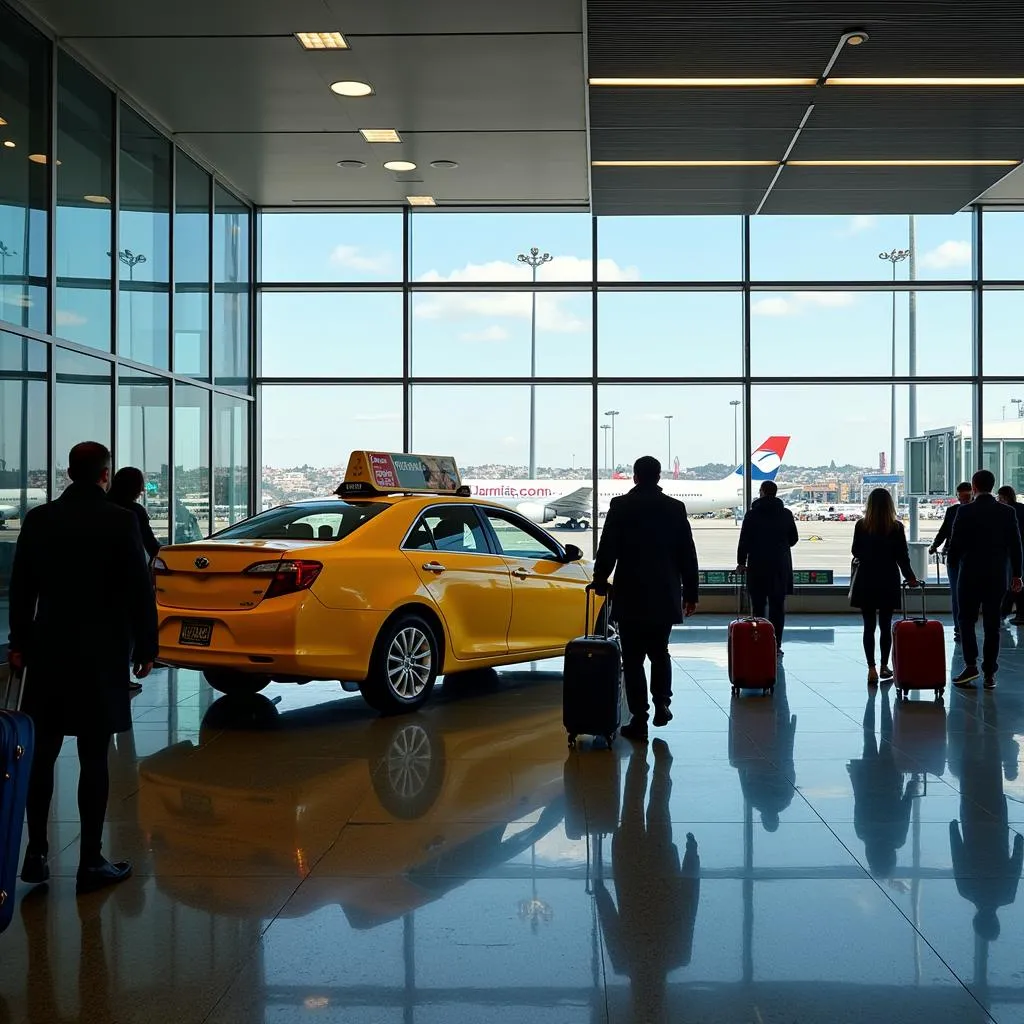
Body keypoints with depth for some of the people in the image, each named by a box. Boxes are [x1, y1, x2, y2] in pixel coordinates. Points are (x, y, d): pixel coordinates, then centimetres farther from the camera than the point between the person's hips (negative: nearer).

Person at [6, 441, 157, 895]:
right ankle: (91, 862, 5)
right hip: (102, 653, -3)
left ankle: (36, 853, 16)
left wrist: (19, 643, 16)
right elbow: (139, 589, -9)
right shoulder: (120, 521, -10)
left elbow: (21, 587, 7)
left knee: (42, 755, 13)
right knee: (94, 758, 1)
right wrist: (145, 645, 1)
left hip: (49, 652, 4)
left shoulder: (38, 520, 2)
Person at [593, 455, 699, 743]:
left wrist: (600, 581, 9)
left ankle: (639, 719, -1)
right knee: (659, 651, 21)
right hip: (665, 596, 3)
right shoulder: (675, 508, 1)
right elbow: (688, 555, 4)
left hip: (630, 595, -3)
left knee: (633, 657, 2)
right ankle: (661, 702, 10)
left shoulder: (621, 506, -6)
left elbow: (607, 550, -6)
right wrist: (690, 593, 11)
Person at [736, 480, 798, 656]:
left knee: (758, 606, 3)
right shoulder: (786, 514, 3)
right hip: (781, 567, 2)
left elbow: (744, 540, -5)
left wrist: (741, 562, 5)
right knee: (777, 606, 5)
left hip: (757, 566, -2)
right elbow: (793, 539, 11)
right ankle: (775, 645, 4)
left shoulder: (752, 515, -5)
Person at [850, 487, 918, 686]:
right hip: (888, 582, 0)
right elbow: (902, 556, -2)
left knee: (869, 626, 3)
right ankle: (884, 666, 18)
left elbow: (856, 553, 4)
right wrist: (910, 577, 11)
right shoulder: (896, 528, -7)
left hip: (866, 581, 0)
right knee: (885, 626, 11)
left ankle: (871, 668, -3)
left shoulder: (861, 526, -6)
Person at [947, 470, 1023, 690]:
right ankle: (989, 673, 8)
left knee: (967, 620, 8)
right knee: (992, 624, 7)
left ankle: (970, 665, -6)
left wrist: (952, 559, 12)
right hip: (997, 576, 3)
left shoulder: (965, 512, -9)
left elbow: (955, 544, -8)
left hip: (970, 574, -3)